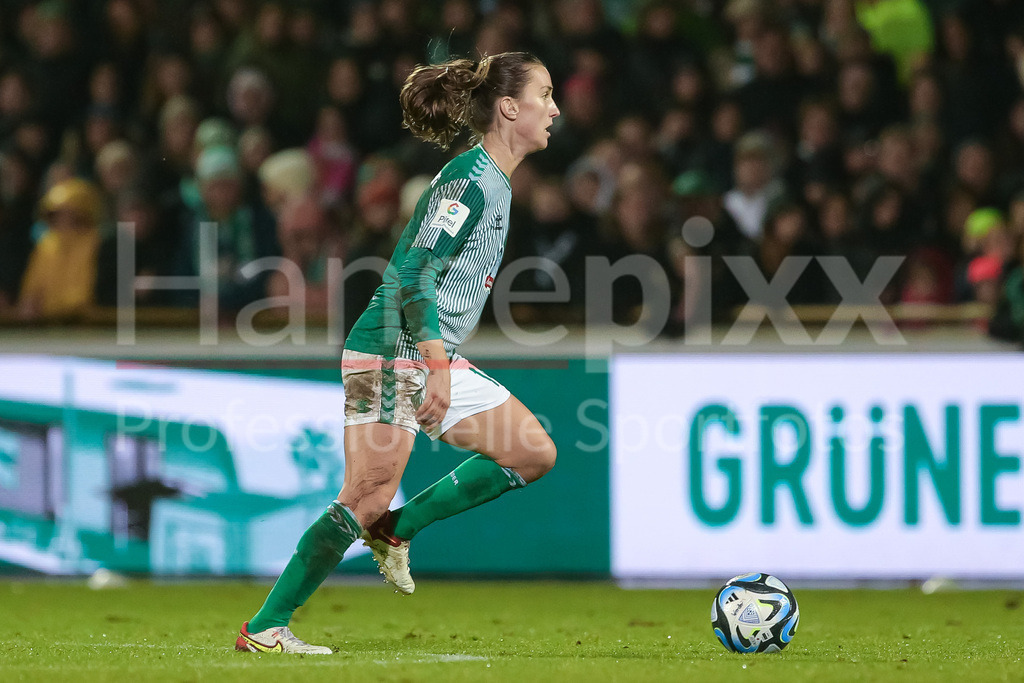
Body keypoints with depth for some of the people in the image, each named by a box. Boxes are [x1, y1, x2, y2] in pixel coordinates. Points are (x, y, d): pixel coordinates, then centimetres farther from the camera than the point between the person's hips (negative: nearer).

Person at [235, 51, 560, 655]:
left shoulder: (495, 183, 14)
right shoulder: (469, 181, -16)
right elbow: (417, 276, -23)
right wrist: (437, 366, -30)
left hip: (435, 360, 10)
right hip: (393, 356, -10)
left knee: (534, 453, 4)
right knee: (368, 499, -12)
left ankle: (396, 530, 8)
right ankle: (265, 627, -5)